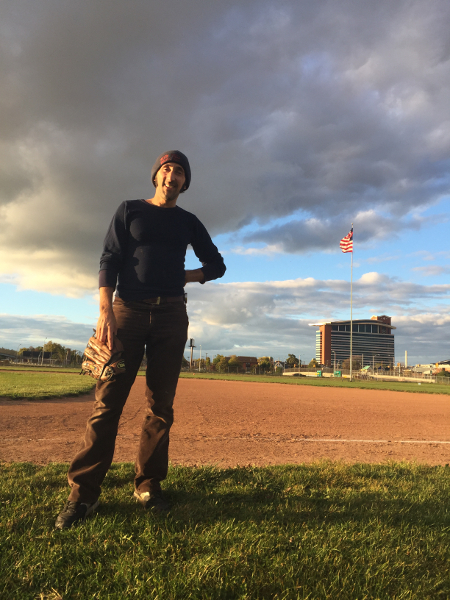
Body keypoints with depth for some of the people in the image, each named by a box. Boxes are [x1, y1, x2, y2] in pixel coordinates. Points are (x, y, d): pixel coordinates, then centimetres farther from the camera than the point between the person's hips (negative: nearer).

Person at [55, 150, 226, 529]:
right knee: (108, 401, -7)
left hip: (171, 314, 2)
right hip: (127, 310, -2)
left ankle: (149, 486, 12)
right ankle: (84, 493, -2)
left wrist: (178, 277, 7)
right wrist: (106, 311, -12)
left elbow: (216, 266, 19)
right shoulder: (130, 210, 11)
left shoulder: (188, 222, 17)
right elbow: (109, 261, 1)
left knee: (161, 404, 2)